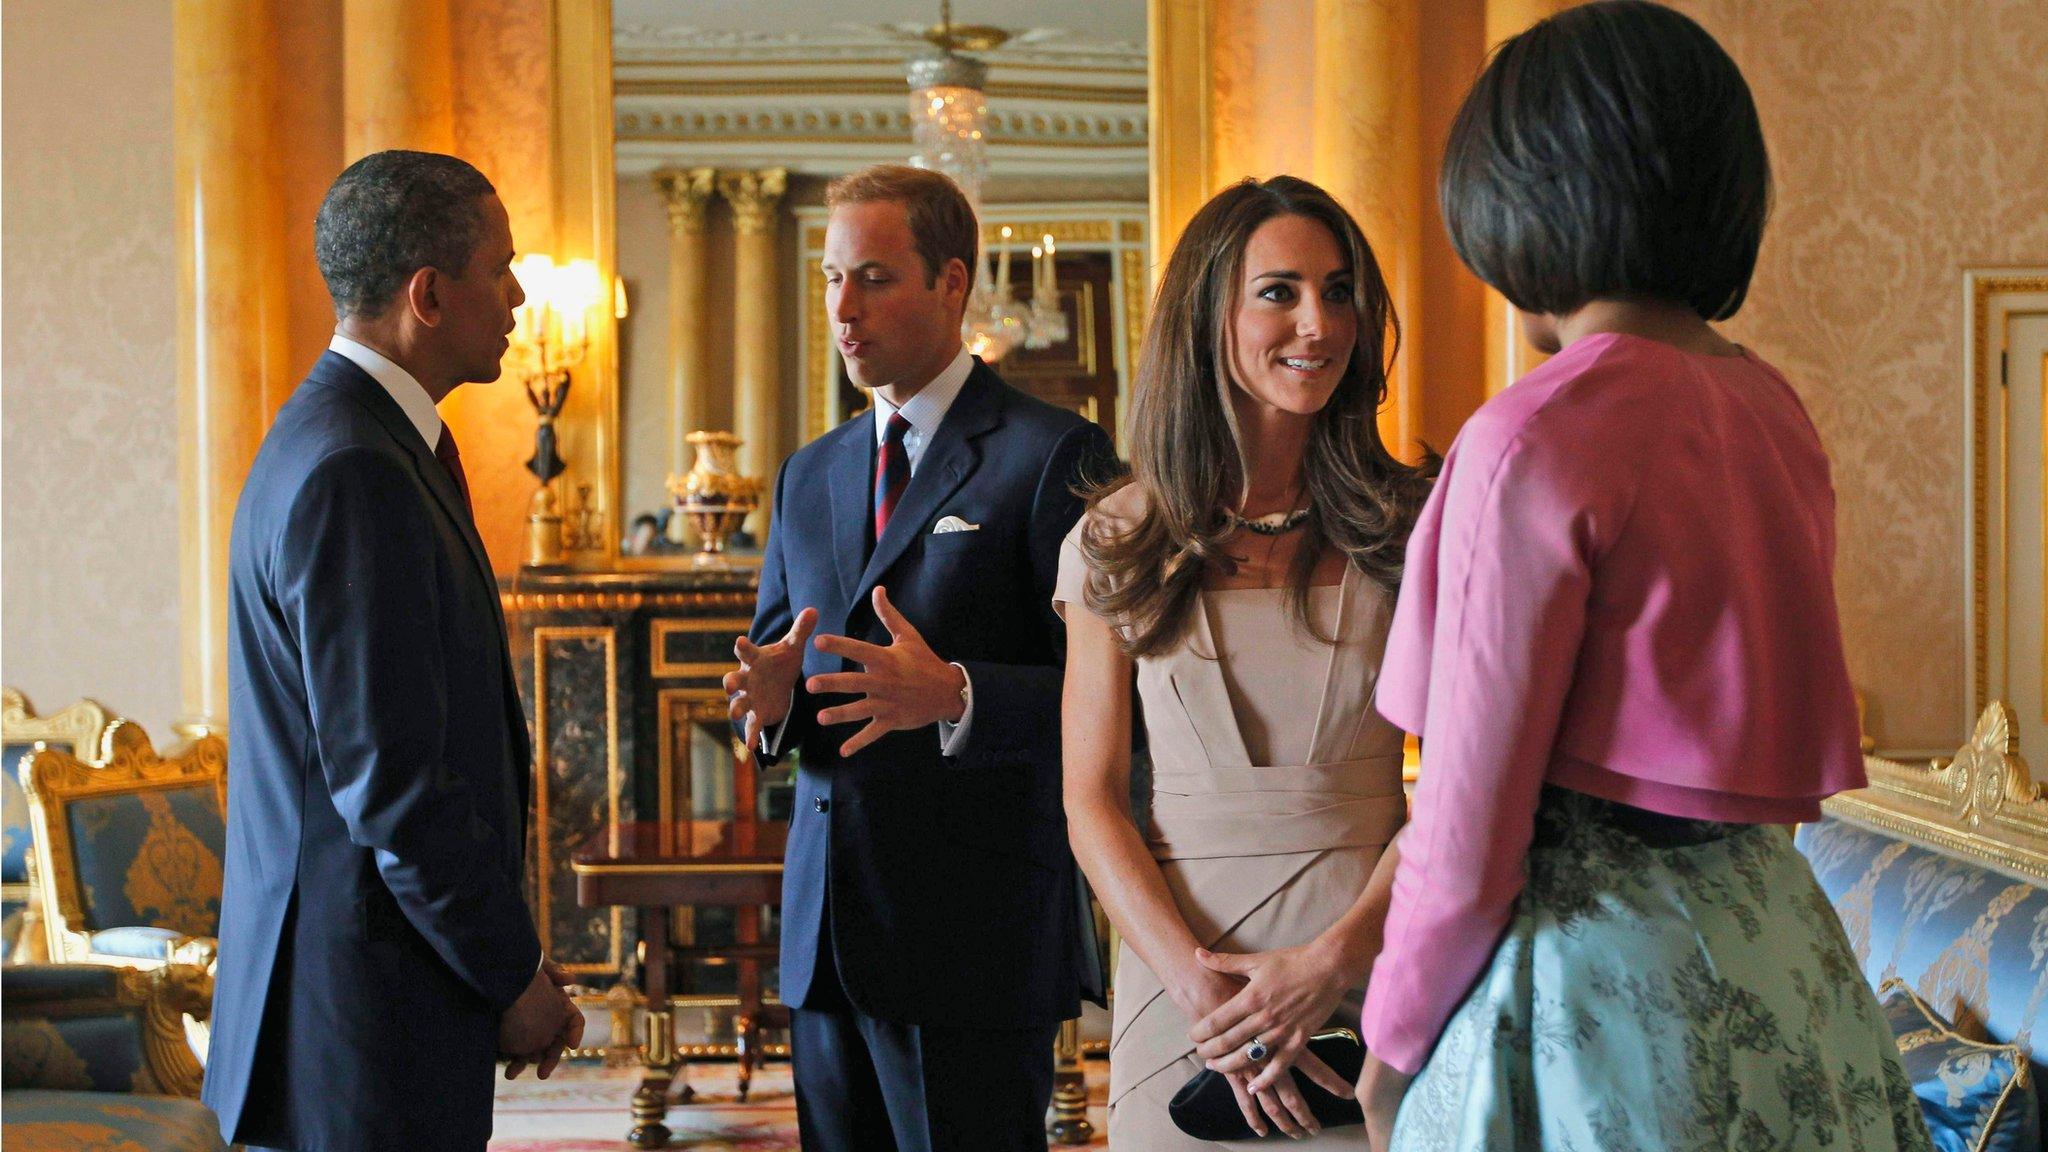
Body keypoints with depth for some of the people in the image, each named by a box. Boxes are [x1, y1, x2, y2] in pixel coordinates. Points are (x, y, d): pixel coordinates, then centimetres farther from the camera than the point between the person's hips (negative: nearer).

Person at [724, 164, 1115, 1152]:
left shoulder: (1055, 458, -6)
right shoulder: (809, 476, 17)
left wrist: (956, 697, -28)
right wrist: (773, 698, -4)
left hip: (978, 931, -6)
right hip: (825, 925, 6)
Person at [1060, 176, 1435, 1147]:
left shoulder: (1412, 524, 1)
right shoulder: (1117, 541, 2)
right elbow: (1091, 802, 0)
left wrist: (1332, 960, -15)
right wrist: (1194, 980, -13)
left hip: (1375, 949, 0)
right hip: (1180, 957, 0)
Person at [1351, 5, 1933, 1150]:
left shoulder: (1539, 437, -17)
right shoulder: (1773, 408, 7)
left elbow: (1468, 831, -16)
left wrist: (1392, 1047, -3)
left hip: (1602, 966, -8)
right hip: (1777, 924, 8)